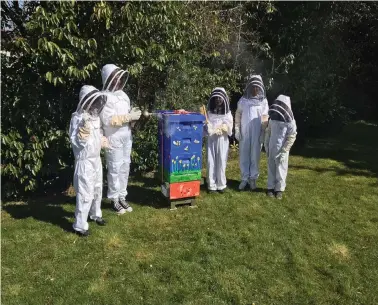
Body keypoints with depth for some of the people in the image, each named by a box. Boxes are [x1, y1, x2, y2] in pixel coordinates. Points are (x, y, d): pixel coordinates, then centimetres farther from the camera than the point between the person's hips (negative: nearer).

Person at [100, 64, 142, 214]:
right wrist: (129, 117, -22)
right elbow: (108, 120, -21)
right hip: (113, 138, -8)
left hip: (127, 136, 8)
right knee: (115, 169, 1)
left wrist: (133, 114, -4)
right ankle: (114, 199, 15)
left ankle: (122, 197, 25)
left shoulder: (122, 94, 12)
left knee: (125, 167, 12)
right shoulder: (105, 97, -13)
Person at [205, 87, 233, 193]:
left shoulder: (227, 112, 4)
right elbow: (206, 124, 2)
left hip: (222, 140, 0)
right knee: (211, 162, 0)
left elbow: (229, 126, 0)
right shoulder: (209, 111, 5)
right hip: (211, 139, 1)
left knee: (221, 162, 2)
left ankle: (221, 184, 12)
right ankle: (212, 185, 6)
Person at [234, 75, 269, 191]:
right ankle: (244, 178, 13)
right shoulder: (243, 99, 6)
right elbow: (238, 115, 7)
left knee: (255, 156, 4)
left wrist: (263, 133, -4)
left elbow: (265, 118, 2)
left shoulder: (263, 101, 4)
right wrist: (237, 130, 0)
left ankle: (253, 178, 14)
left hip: (257, 133, -1)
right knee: (244, 156, 4)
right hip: (244, 133, 1)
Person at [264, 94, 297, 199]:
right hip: (271, 149, 5)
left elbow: (291, 138, -12)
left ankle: (279, 189, 16)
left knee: (281, 170, 4)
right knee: (271, 168, 11)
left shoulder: (290, 122, -13)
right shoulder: (272, 118, 3)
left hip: (282, 151, -4)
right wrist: (266, 146, 7)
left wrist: (283, 151, -15)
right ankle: (271, 187, 22)